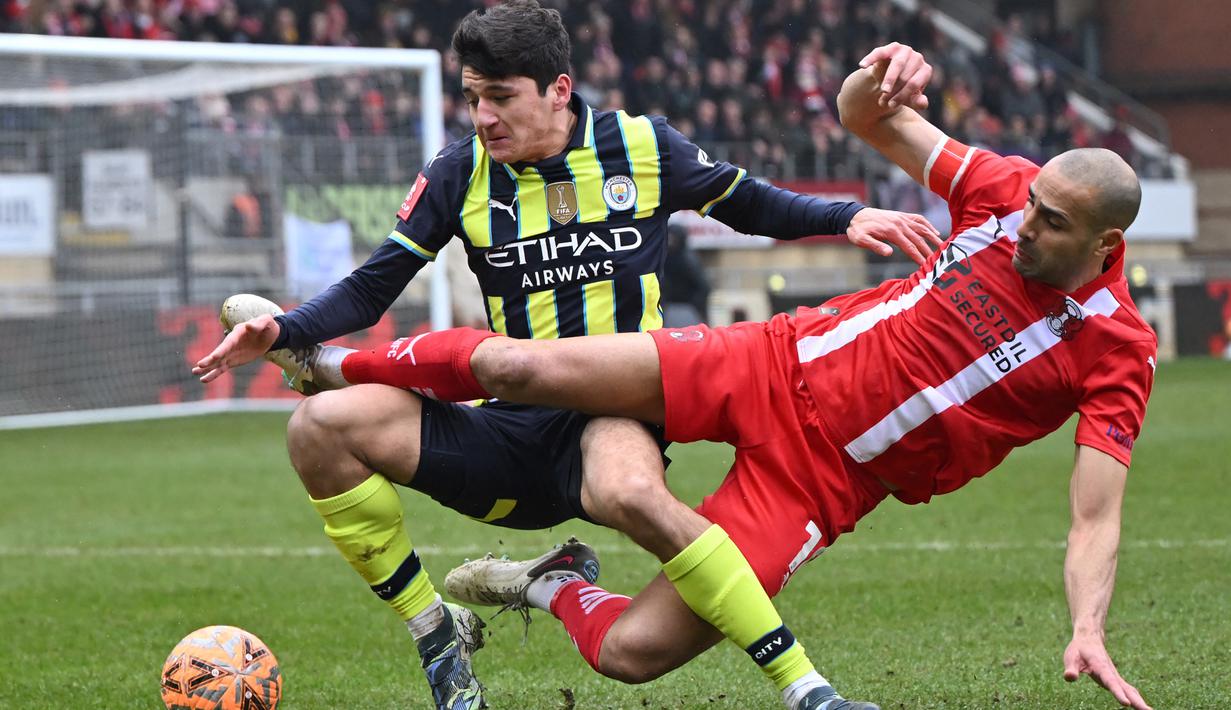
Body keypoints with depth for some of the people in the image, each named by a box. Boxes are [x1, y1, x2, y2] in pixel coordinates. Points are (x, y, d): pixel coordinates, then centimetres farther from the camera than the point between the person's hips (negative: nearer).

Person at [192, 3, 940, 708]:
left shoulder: (641, 147, 1)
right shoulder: (462, 173, 4)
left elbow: (755, 206, 16)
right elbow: (371, 288, 7)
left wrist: (849, 217, -2)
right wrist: (284, 331, -11)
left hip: (617, 414, -3)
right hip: (513, 431, 4)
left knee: (627, 490, -42)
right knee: (322, 427, -18)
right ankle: (437, 636, -5)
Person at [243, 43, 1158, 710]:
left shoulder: (1117, 354, -16)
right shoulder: (1008, 190, -6)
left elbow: (1096, 517, -19)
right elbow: (866, 118, 5)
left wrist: (1089, 631, -36)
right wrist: (873, 87, -20)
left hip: (819, 478, -3)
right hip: (774, 366, 3)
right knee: (522, 367, -11)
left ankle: (552, 588, 22)